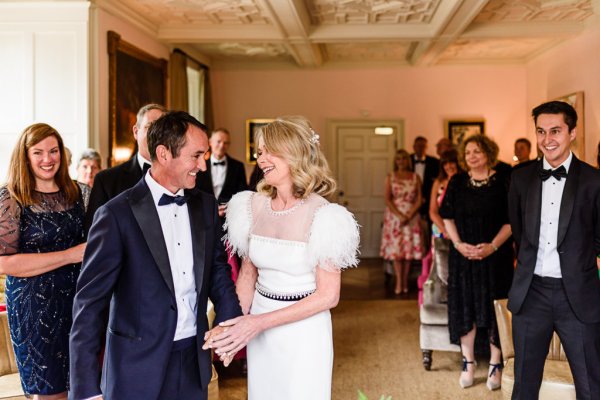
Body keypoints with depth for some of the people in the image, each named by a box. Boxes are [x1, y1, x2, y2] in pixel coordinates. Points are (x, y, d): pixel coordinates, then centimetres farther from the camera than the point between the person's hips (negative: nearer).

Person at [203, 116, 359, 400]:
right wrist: (237, 322, -10)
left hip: (304, 328, -4)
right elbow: (248, 273, 7)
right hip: (259, 330, 4)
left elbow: (328, 295, -15)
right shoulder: (253, 205, -2)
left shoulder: (322, 215, -17)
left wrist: (260, 322, -19)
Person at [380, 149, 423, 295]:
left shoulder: (415, 177, 5)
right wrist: (400, 216, -14)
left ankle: (405, 280, 11)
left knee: (409, 248, 1)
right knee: (396, 248, -3)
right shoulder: (390, 177, 4)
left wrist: (409, 216, -12)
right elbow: (387, 200, -3)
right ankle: (399, 282, 1)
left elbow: (419, 199, 1)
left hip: (411, 217, 1)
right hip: (394, 216, 0)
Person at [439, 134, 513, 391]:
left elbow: (510, 220, -3)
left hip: (495, 255, -2)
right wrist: (459, 244, -8)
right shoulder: (457, 182, 5)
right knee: (464, 307, 4)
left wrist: (492, 246, -15)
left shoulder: (502, 182, -2)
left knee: (494, 308, 2)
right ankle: (468, 363, 16)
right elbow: (447, 217, 5)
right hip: (463, 254, 2)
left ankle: (495, 365, 13)